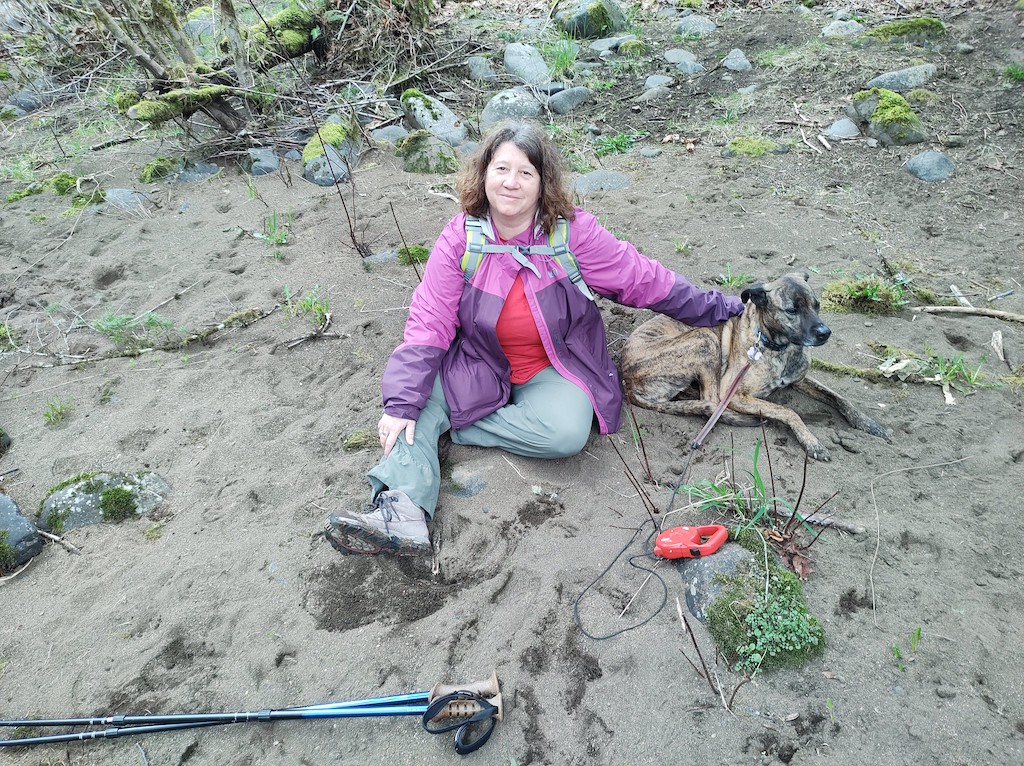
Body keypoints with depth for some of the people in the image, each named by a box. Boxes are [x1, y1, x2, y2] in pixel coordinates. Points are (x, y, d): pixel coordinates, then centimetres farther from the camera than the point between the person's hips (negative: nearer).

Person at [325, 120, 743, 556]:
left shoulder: (573, 233, -14)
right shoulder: (460, 238, -10)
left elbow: (645, 280, -4)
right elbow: (429, 325, -13)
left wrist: (717, 309, 3)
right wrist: (401, 405, -21)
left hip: (553, 369, -1)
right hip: (478, 366, 2)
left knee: (565, 432, -31)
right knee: (420, 394, -22)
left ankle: (457, 425, -15)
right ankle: (401, 511, -31)